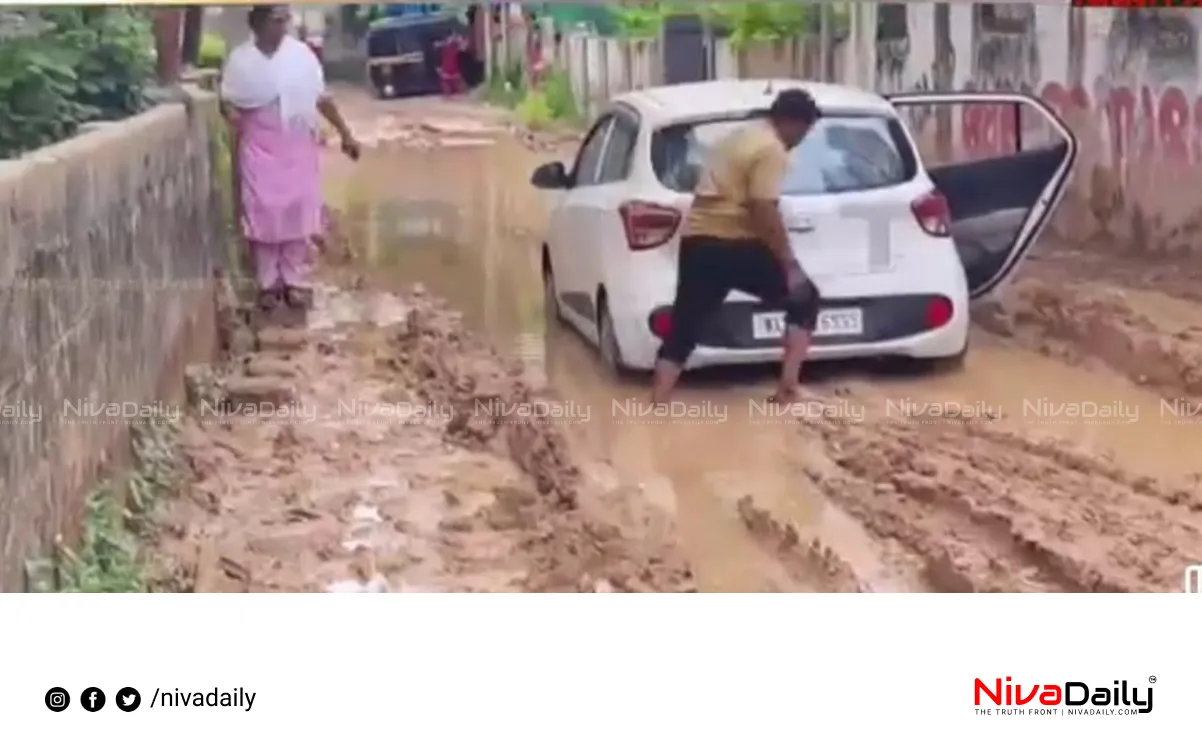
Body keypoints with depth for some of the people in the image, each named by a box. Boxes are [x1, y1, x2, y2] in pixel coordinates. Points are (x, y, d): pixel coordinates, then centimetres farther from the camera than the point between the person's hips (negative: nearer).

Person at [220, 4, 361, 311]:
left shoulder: (301, 53, -2)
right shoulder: (240, 60, -5)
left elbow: (322, 98, 5)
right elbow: (229, 103, -1)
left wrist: (345, 133, 5)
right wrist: (234, 116, -24)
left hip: (298, 147, 1)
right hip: (259, 148, -1)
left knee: (298, 213, 1)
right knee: (263, 214, 0)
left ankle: (296, 281, 12)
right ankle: (268, 283, 10)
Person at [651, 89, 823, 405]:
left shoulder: (740, 136, 21)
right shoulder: (771, 150, -9)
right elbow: (764, 212, -18)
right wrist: (790, 265, -12)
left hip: (696, 241, 8)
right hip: (732, 245, -8)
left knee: (683, 329, 8)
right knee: (804, 297, 9)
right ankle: (788, 388, 3)